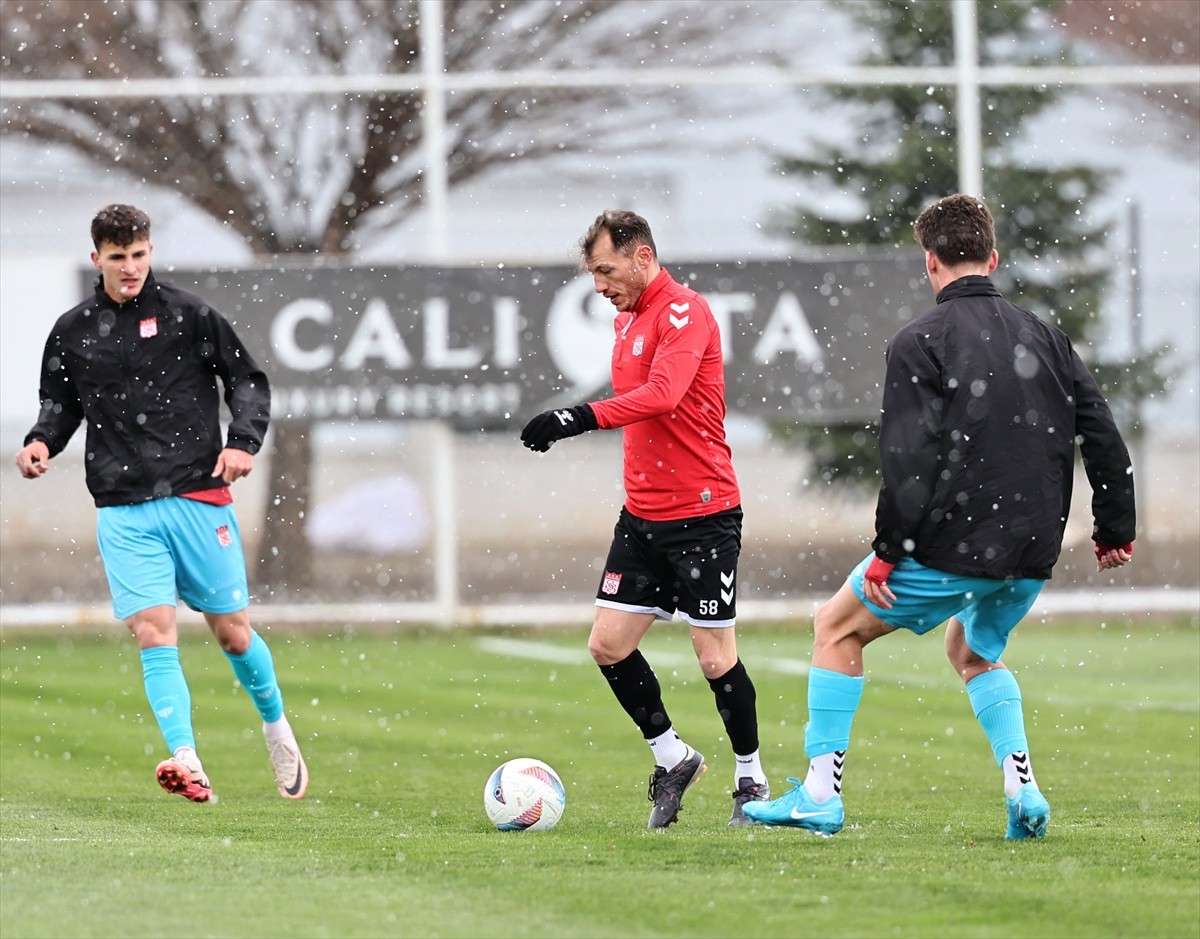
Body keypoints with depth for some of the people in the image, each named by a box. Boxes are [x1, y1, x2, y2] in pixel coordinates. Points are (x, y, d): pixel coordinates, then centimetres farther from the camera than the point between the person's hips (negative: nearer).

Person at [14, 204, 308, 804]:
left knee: (231, 631, 5)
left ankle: (277, 729, 31)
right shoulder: (72, 332, 7)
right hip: (124, 512, 1)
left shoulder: (188, 315, 1)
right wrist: (42, 441, -2)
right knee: (153, 632, -13)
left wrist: (243, 440, -8)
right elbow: (61, 404, 18)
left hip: (199, 497, -1)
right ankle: (187, 763, -20)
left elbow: (248, 381, 8)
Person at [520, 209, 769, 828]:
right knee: (608, 643, 2)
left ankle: (751, 779, 14)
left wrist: (581, 418, -39)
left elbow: (662, 395, -31)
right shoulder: (626, 319, 13)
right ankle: (672, 758, 18)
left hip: (704, 515, -8)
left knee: (714, 655, -3)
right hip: (643, 515, 8)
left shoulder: (684, 312, -15)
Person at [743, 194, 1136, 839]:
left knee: (838, 627, 14)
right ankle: (1022, 790, 9)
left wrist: (888, 551, -11)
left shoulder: (920, 343, -8)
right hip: (1032, 555, 6)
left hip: (952, 545, -6)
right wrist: (1115, 531, 18)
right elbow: (1104, 440, 9)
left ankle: (820, 793, 8)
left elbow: (909, 460, -16)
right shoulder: (1045, 338, 10)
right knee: (973, 651, 31)